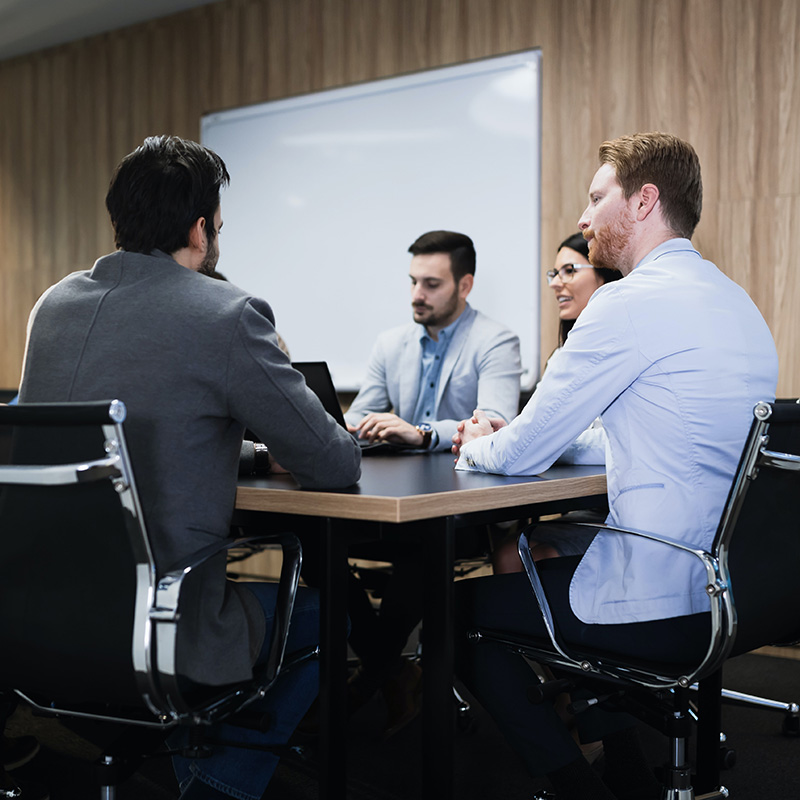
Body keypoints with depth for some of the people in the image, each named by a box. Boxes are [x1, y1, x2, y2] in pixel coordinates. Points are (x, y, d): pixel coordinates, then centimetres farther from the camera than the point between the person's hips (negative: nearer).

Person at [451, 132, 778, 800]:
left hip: (663, 606, -9)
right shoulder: (735, 302, 12)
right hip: (732, 589, 9)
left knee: (462, 607, 11)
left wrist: (475, 445, 10)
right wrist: (502, 436, 14)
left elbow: (521, 455, -14)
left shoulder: (632, 301, -18)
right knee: (541, 559, 30)